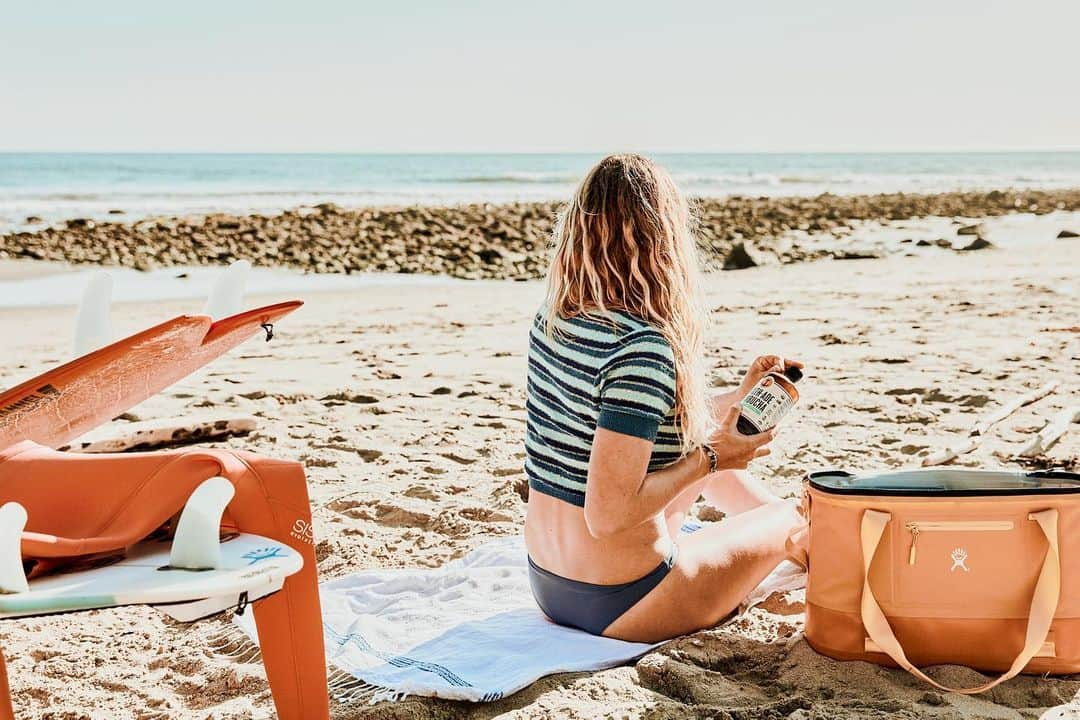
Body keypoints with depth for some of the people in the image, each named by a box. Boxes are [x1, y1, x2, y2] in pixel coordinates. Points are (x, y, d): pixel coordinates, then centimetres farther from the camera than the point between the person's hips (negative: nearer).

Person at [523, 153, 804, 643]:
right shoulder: (641, 349, -27)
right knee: (785, 518, 15)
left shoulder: (551, 320, -2)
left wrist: (737, 399, 18)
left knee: (705, 447, 27)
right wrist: (709, 458, -15)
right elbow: (608, 514, -29)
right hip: (615, 605, -8)